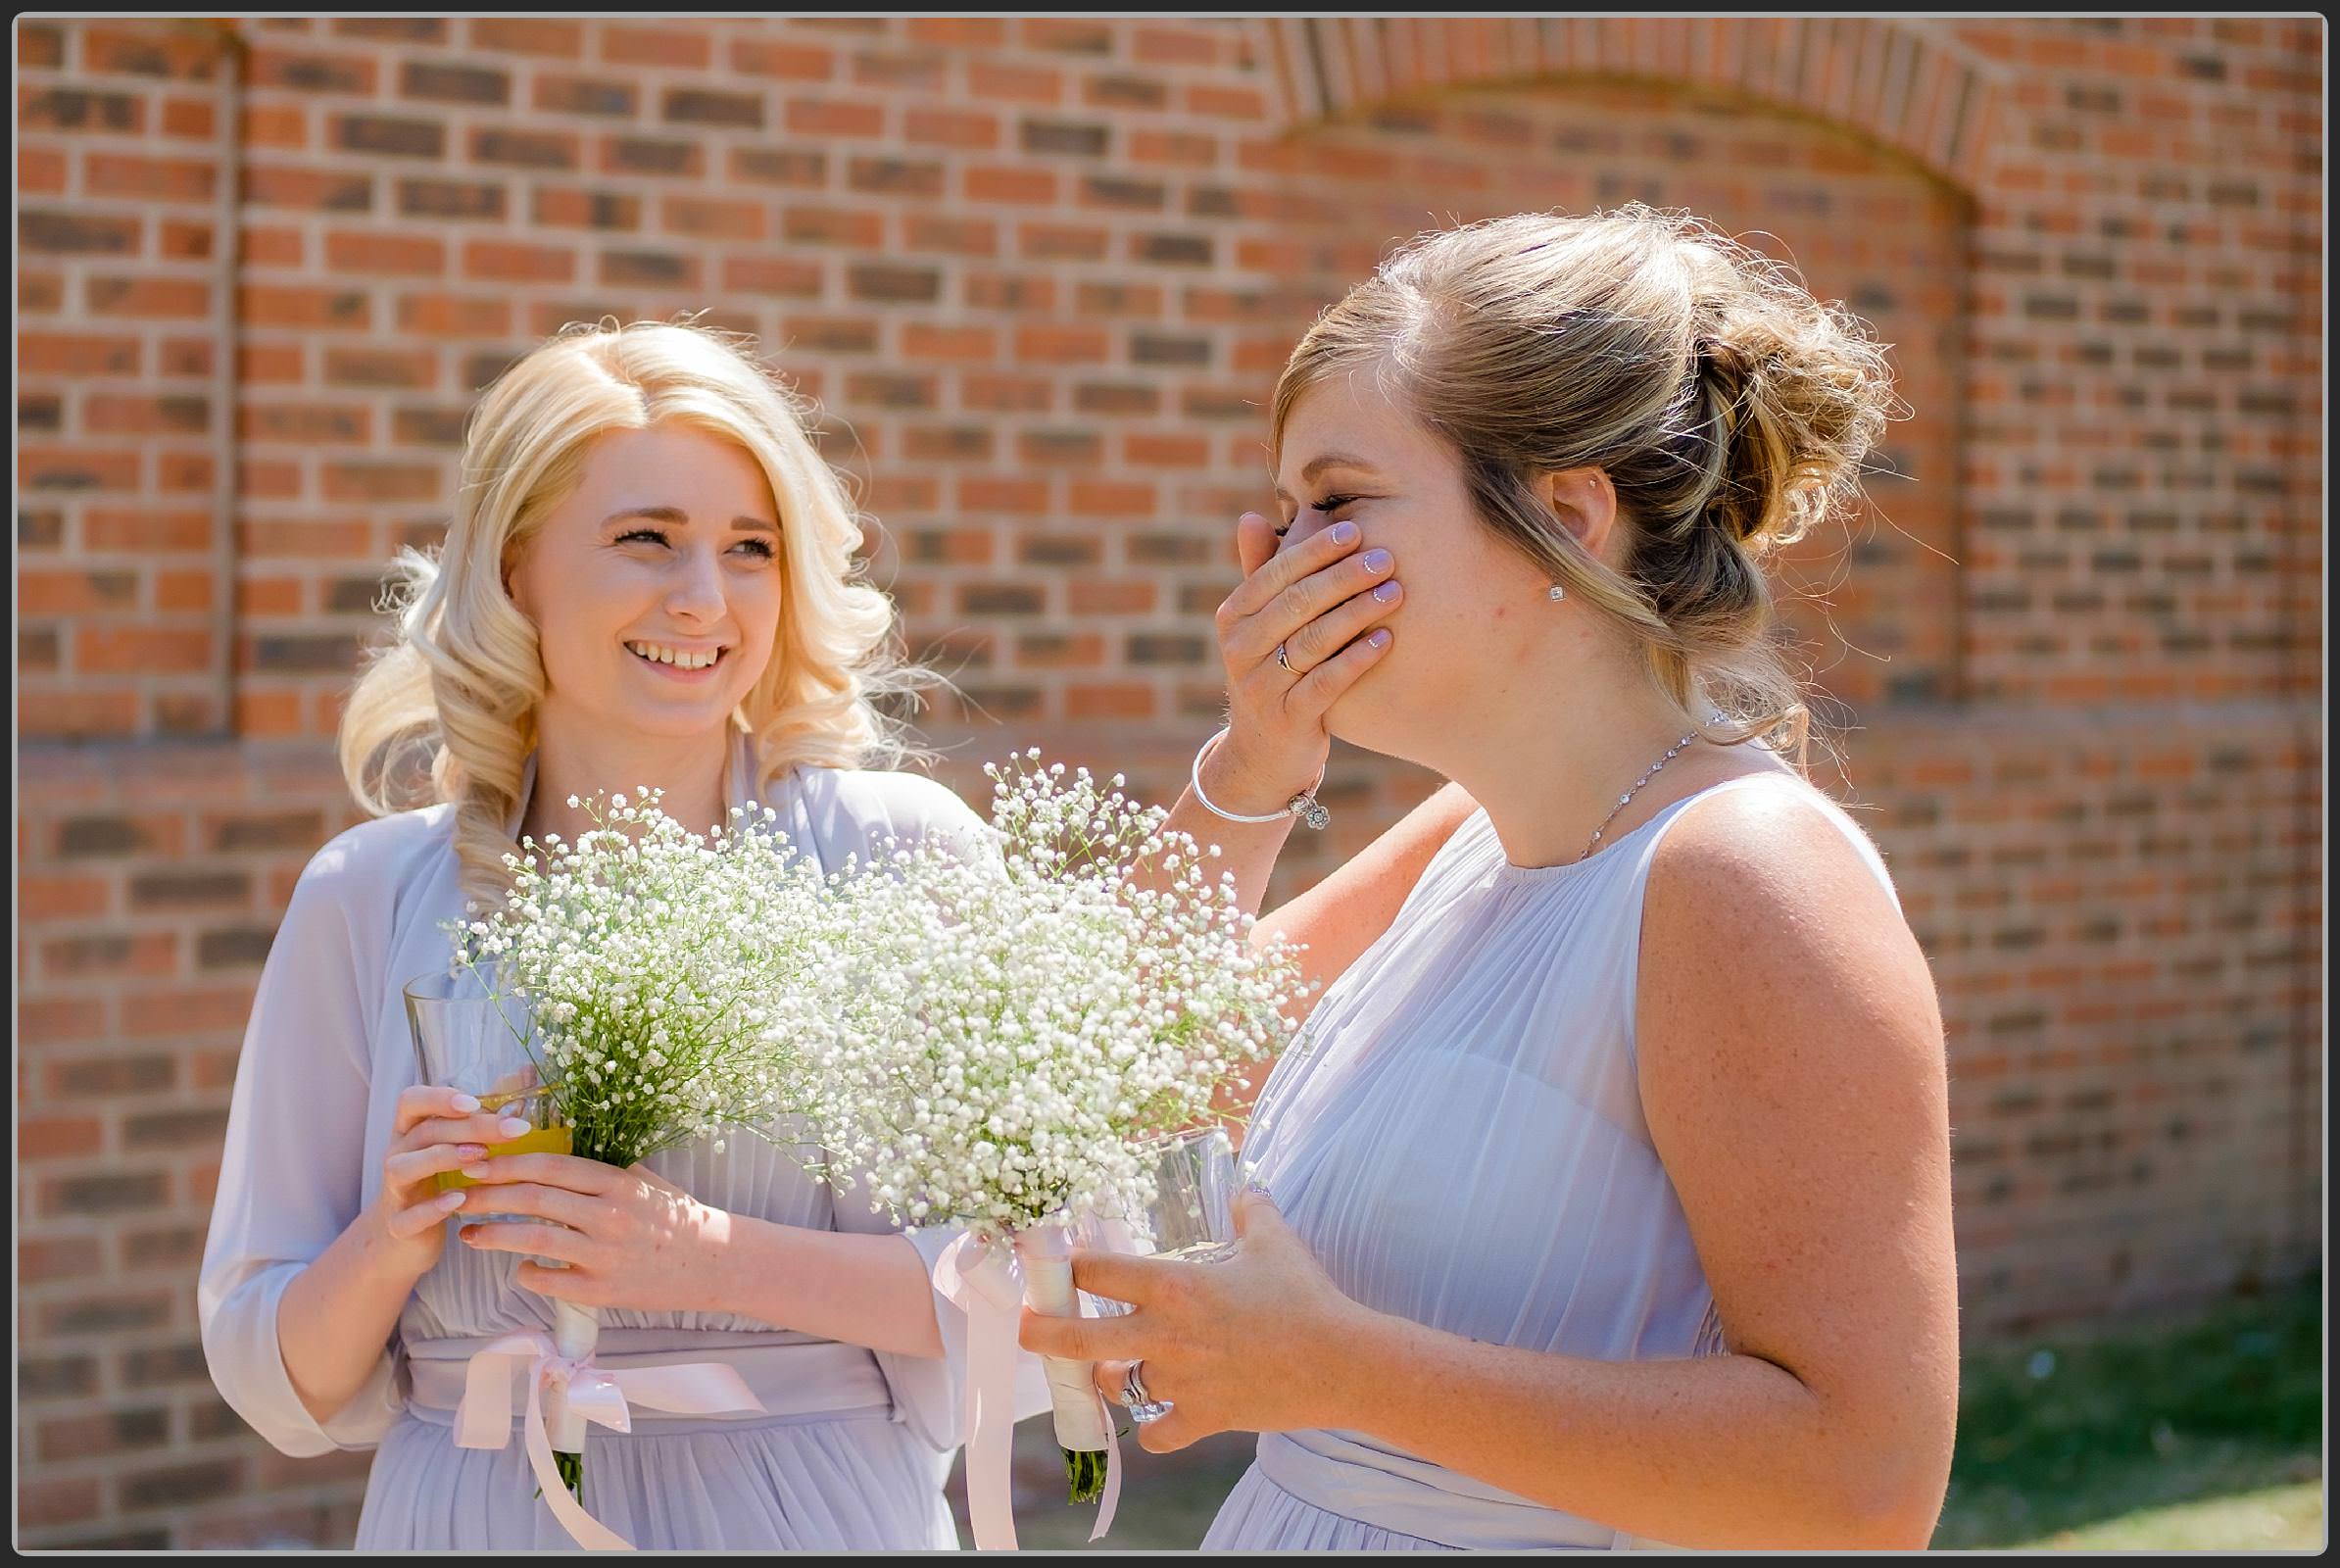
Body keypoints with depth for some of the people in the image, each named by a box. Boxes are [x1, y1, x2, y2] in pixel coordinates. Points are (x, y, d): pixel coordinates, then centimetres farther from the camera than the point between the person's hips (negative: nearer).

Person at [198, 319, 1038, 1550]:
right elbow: (275, 1379, 1)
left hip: (819, 1516, -1)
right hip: (467, 1517, 1)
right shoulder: (371, 897, -3)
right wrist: (391, 1243, -18)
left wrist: (716, 1261, -22)